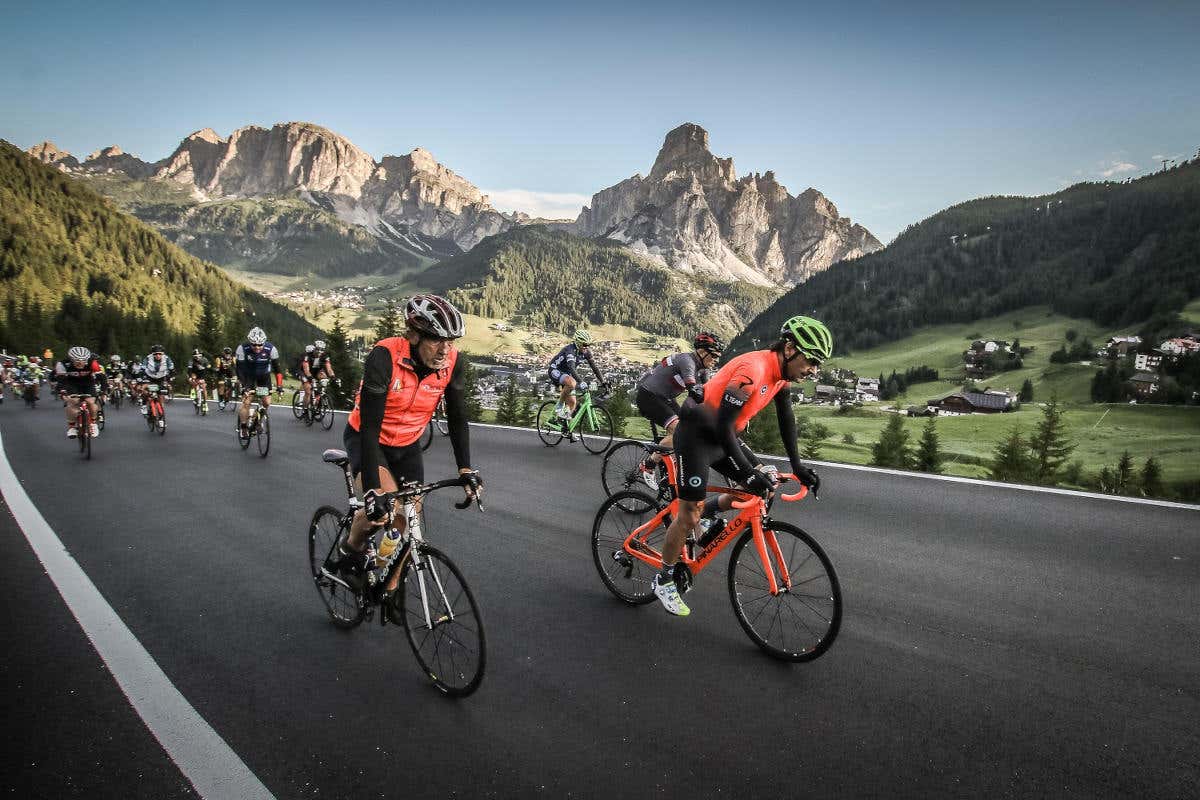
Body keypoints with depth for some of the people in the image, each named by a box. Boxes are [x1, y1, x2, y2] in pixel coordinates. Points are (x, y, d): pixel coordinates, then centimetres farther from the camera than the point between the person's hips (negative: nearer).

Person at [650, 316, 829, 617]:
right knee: (689, 515, -2)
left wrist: (797, 467, 4)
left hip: (722, 435, 8)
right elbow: (723, 427, -32)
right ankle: (664, 580, 17)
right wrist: (749, 473, -32)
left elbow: (786, 419, 8)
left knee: (762, 484, 2)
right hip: (696, 435, -8)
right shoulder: (753, 369, -30)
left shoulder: (781, 371, -2)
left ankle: (705, 513, 21)